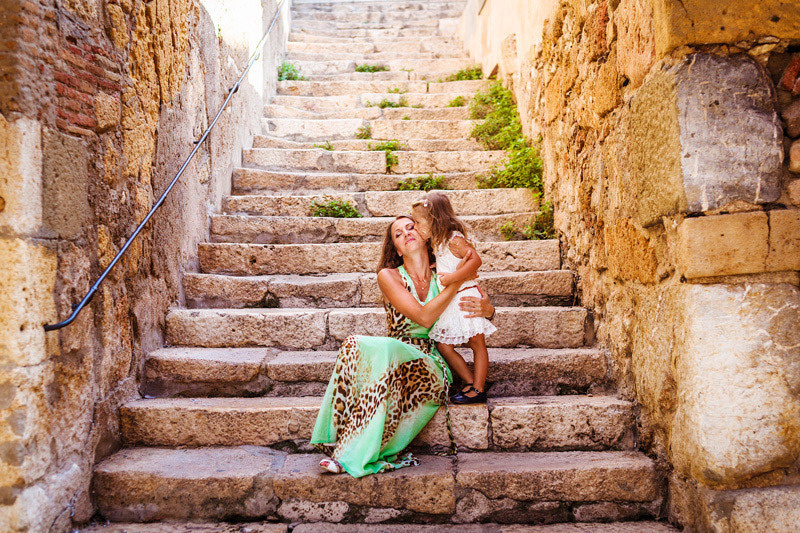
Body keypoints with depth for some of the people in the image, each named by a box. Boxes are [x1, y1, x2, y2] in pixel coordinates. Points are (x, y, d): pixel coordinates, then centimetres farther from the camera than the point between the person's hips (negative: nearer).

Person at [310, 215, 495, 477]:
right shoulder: (389, 276, 3)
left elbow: (486, 308, 18)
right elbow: (424, 317, -10)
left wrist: (486, 308, -7)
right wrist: (458, 280, -9)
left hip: (432, 369, 0)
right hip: (395, 358, 0)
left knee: (385, 350, -34)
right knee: (355, 345, -32)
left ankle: (353, 453, -31)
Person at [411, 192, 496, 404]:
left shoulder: (454, 239, -13)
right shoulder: (437, 243, 15)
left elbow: (475, 260, -23)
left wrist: (452, 277, -26)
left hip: (465, 297, -9)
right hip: (447, 302, 9)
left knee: (477, 343, 1)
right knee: (443, 345, 6)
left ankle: (479, 389, 5)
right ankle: (470, 382, 15)